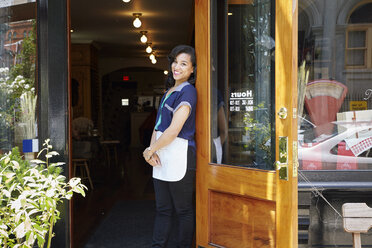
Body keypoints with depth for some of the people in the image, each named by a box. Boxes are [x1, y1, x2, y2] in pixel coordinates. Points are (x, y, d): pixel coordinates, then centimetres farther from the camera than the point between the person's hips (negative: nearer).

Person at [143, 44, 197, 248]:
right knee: (163, 208, 13)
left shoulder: (187, 91, -11)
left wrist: (149, 151, -8)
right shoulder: (169, 90, 17)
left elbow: (174, 130, -18)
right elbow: (158, 125, 14)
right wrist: (152, 149, -3)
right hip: (162, 156, 9)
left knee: (183, 210, 4)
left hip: (179, 155, -9)